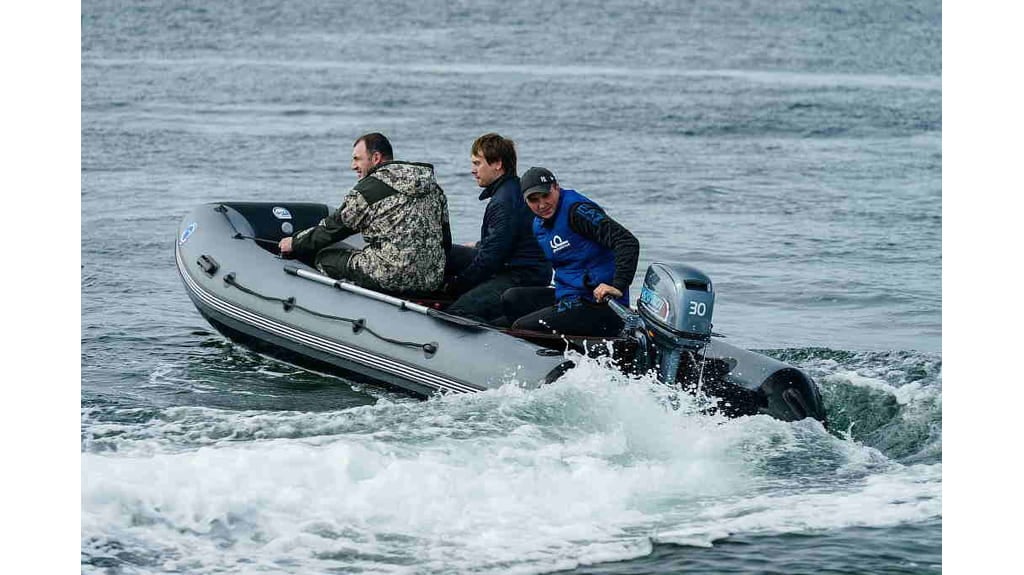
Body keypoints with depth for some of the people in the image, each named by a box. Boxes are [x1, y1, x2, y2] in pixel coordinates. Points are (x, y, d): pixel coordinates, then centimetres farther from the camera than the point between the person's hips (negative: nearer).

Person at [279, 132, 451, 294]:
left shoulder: (369, 189, -5)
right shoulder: (434, 188, 12)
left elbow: (334, 227, 5)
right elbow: (446, 241, 16)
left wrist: (295, 243, 20)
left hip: (388, 279, -7)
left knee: (323, 255, 10)